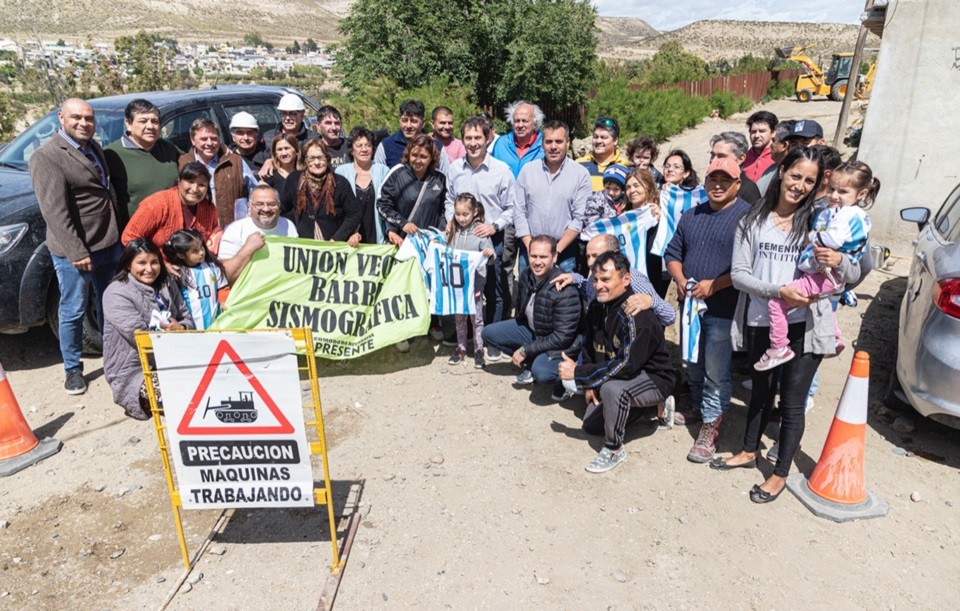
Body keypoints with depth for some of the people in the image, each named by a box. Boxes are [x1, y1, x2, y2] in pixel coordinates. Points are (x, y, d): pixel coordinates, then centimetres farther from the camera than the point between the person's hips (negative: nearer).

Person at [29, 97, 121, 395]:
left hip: (109, 243, 7)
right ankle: (73, 369, 19)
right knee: (73, 312, 5)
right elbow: (54, 211, -20)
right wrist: (76, 251, -23)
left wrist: (118, 231, 14)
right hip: (74, 251, -7)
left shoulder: (92, 147, 10)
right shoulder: (47, 157, -14)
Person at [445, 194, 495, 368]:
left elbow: (489, 257, -10)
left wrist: (490, 254, -32)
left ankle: (478, 350, 19)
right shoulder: (452, 231, 2)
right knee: (459, 318, 15)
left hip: (474, 283, -4)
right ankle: (461, 348, 27)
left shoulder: (481, 232, -10)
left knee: (476, 318, 8)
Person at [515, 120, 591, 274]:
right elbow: (519, 212, 4)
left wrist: (557, 249, -10)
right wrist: (530, 247, -5)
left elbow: (580, 218, -5)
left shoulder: (581, 174, -1)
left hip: (564, 252, -2)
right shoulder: (527, 170, 6)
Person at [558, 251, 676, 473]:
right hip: (615, 377, 9)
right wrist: (589, 383, -3)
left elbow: (626, 366, -35)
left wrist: (578, 373, -29)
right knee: (591, 425, 15)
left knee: (612, 388, -38)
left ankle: (614, 450, -14)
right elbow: (589, 347, 9)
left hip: (654, 379, -9)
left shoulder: (636, 316, -32)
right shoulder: (597, 307, -5)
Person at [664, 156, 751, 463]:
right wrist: (680, 280, -4)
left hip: (723, 310, -6)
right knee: (692, 365, 19)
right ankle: (698, 408, 39)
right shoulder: (691, 216, 13)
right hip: (690, 304, 7)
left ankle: (710, 426, 13)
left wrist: (713, 285, -21)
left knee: (716, 372, 1)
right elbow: (672, 252, 14)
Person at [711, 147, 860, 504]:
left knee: (792, 401, 5)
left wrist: (839, 261, -24)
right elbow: (739, 273, -7)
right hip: (760, 323, 2)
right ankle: (749, 452, 42)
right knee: (760, 391, 21)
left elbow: (854, 276, -1)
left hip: (804, 325, -2)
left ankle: (780, 475, 23)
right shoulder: (754, 220, -1)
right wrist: (778, 291, -21)